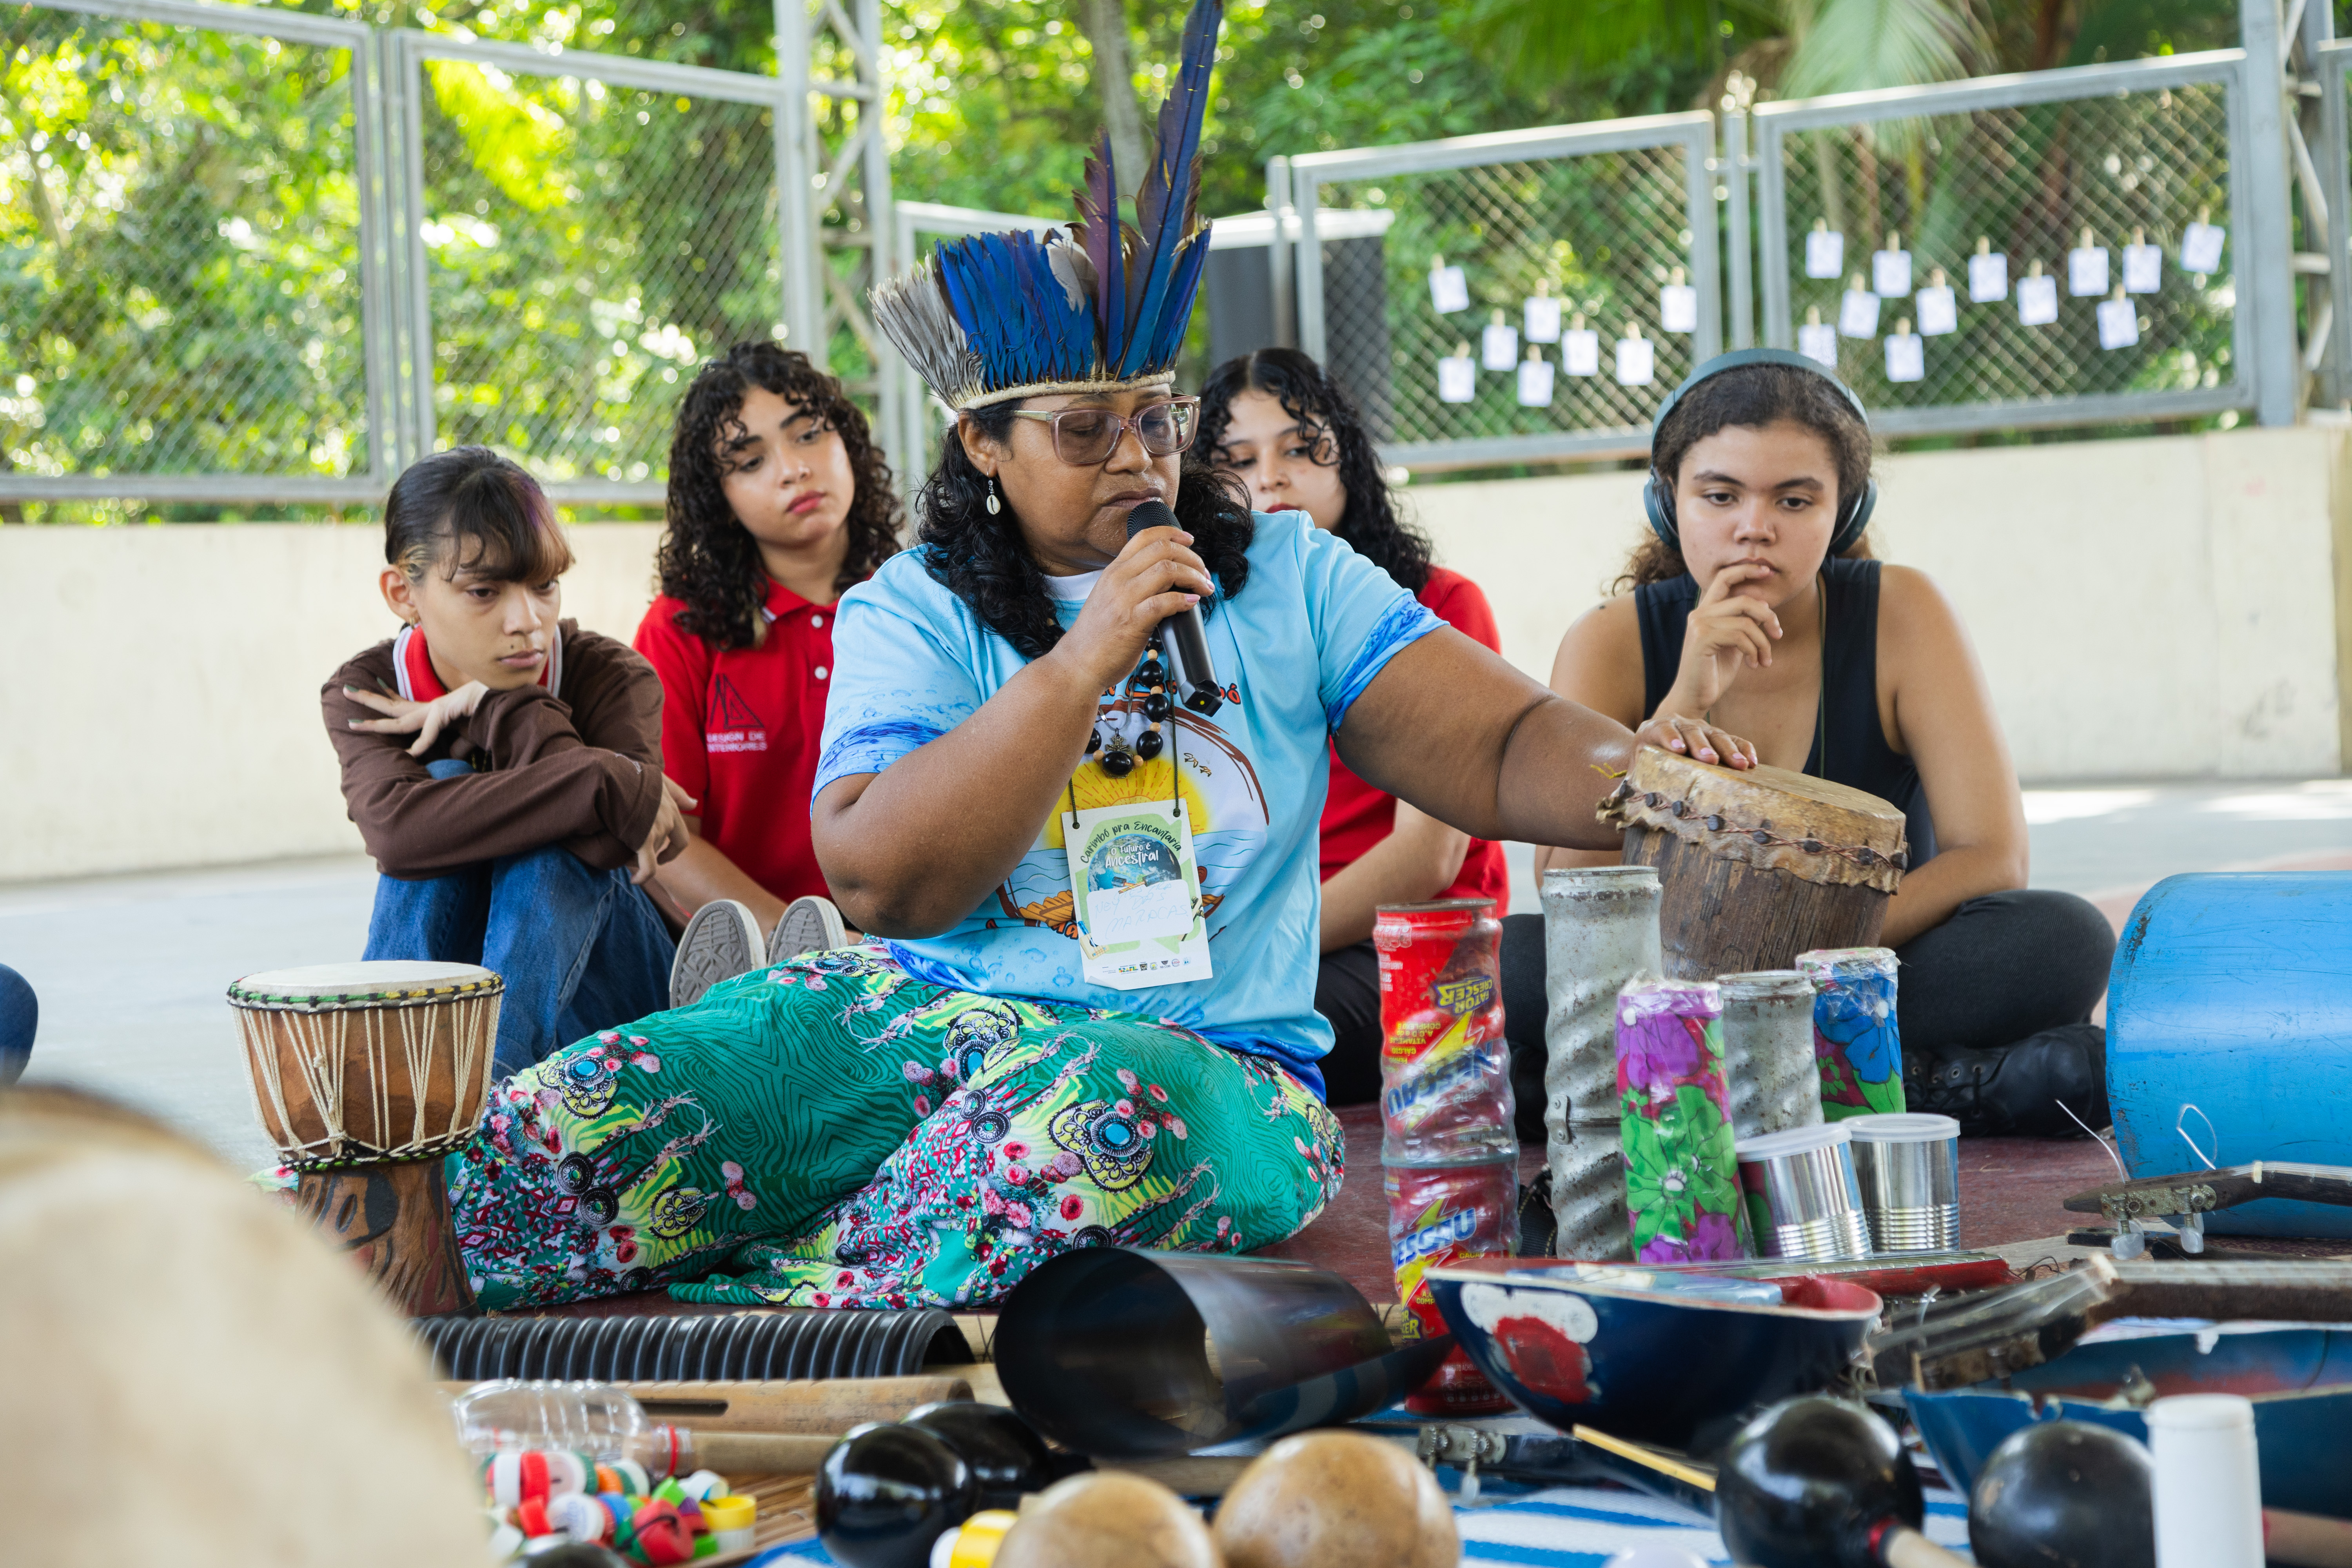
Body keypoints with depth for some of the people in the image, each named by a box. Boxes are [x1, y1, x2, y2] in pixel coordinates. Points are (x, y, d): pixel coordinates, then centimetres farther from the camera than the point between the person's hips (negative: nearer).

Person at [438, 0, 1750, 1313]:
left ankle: (773, 1310, -25)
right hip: (921, 1012, 0)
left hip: (1211, 1063, 0)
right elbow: (881, 883, -9)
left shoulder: (1286, 578, 12)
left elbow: (1507, 749, 4)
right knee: (537, 1141, -22)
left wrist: (1640, 772, -19)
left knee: (1110, 1112, -41)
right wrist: (1084, 662, -13)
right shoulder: (914, 611, 6)